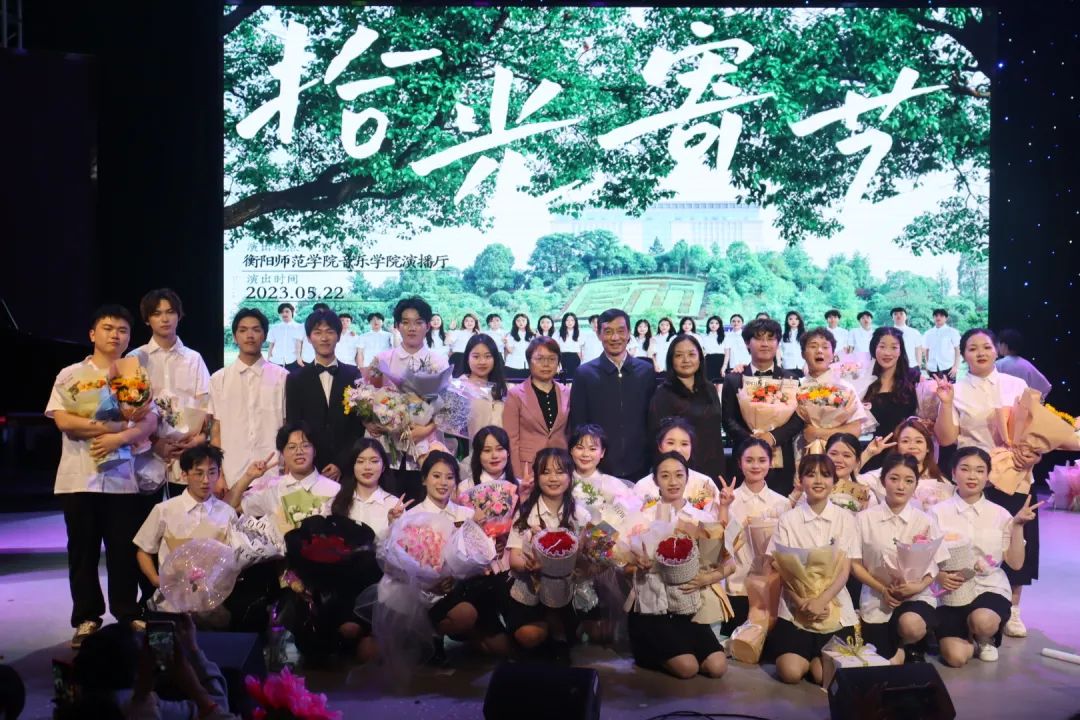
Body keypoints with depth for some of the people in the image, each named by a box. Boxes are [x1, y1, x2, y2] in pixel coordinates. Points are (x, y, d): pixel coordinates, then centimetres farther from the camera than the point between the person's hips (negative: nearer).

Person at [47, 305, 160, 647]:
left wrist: (118, 438, -18)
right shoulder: (70, 375, 6)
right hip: (79, 477, 0)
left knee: (124, 551, 4)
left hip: (123, 477, 1)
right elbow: (63, 420, -8)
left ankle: (127, 617, 15)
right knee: (83, 551, 5)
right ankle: (87, 619, 15)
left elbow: (150, 423, 0)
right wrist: (121, 425, -12)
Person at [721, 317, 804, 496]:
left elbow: (798, 418, 3)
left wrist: (773, 437, -14)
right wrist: (750, 439, -16)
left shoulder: (790, 379, 12)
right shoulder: (733, 379, 9)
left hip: (782, 461, 1)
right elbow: (728, 419, 2)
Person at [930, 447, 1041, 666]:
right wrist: (939, 576, -20)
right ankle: (971, 637, 16)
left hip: (990, 589, 1)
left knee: (983, 621, -36)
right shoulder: (938, 512, -1)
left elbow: (1016, 563, 1)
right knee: (955, 657, -22)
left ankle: (985, 639, 4)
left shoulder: (1000, 514, 4)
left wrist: (1018, 525, -8)